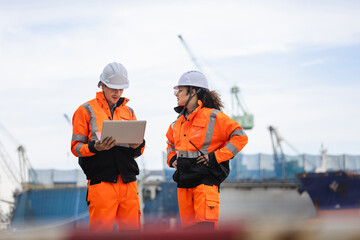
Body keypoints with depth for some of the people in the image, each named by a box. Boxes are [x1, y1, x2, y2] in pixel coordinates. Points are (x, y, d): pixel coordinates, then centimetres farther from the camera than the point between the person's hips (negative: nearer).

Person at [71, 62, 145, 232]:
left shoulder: (128, 112, 20)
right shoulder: (86, 111, 6)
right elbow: (76, 147, 2)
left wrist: (138, 145, -3)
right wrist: (95, 147, -18)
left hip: (128, 181, 5)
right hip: (101, 181, -4)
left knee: (131, 229, 3)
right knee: (101, 230, -8)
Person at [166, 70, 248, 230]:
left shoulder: (213, 117, -5)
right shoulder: (179, 122, 16)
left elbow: (240, 137, -8)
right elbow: (171, 142, 36)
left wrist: (215, 157, -13)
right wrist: (172, 158, 16)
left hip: (206, 181, -7)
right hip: (183, 183, 7)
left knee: (205, 227, -16)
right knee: (188, 228, 8)